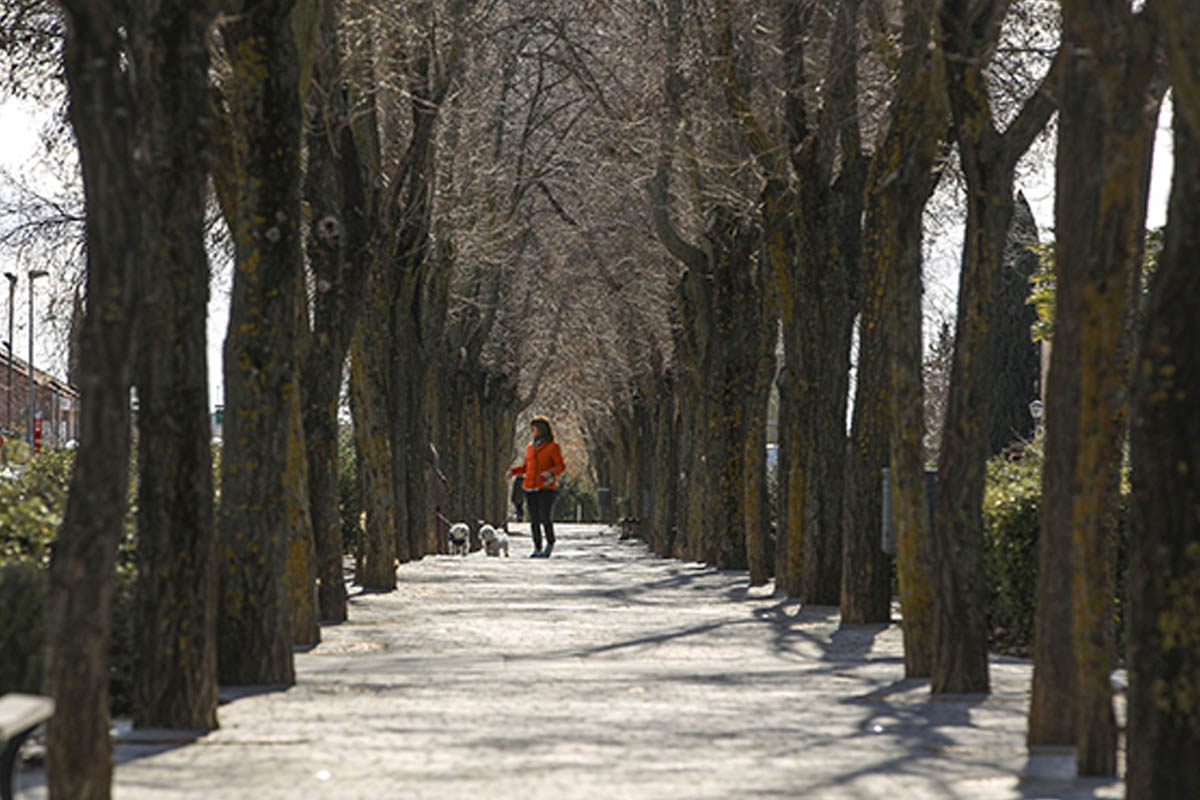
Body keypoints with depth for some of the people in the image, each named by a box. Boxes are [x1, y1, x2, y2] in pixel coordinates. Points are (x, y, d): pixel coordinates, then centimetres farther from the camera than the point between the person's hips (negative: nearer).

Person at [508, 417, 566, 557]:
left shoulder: (553, 446, -1)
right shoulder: (530, 447, 15)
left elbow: (561, 466, -3)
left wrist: (550, 473, -22)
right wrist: (513, 471, 7)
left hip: (547, 488, -5)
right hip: (531, 488, 5)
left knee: (546, 518, -13)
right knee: (534, 520, 1)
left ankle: (550, 544, 8)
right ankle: (537, 549, 8)